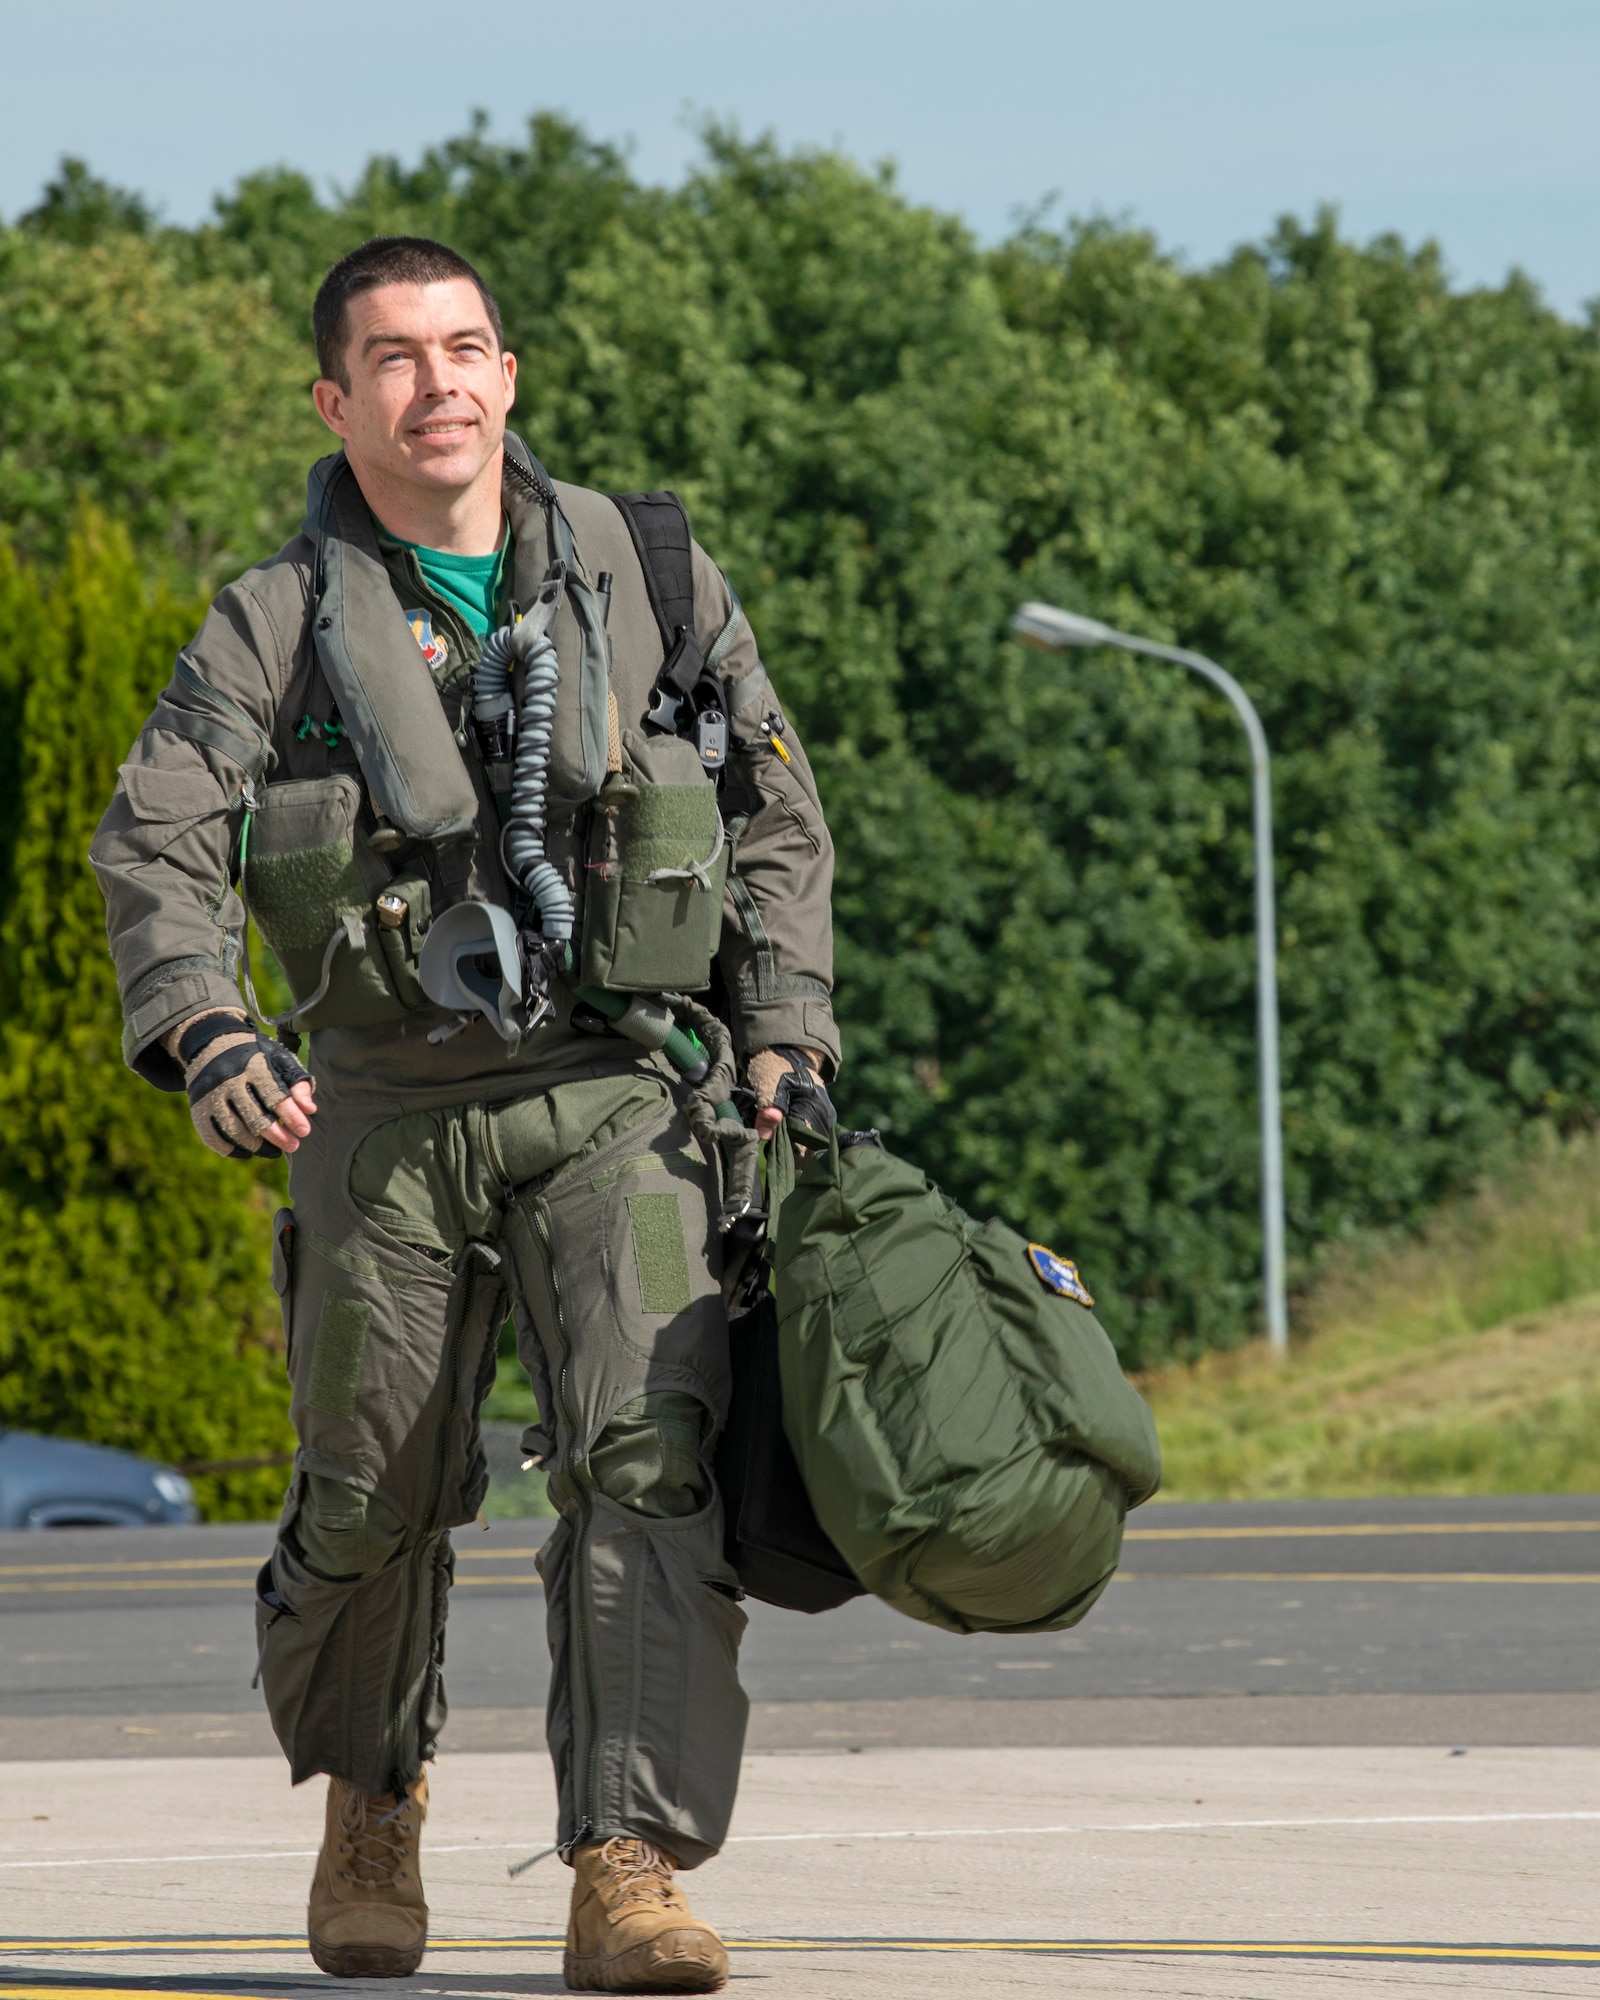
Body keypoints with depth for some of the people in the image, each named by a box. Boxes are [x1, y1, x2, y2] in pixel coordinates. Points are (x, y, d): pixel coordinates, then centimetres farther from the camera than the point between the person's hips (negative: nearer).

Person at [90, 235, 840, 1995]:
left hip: (620, 1102, 0)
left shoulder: (649, 575, 6)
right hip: (387, 1113, 0)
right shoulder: (277, 625, 0)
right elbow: (156, 839, -12)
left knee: (649, 1457, -18)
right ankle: (371, 1801, 37)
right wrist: (204, 1031, -31)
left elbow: (778, 822, 13)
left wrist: (783, 1036, 1)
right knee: (372, 1503, 7)